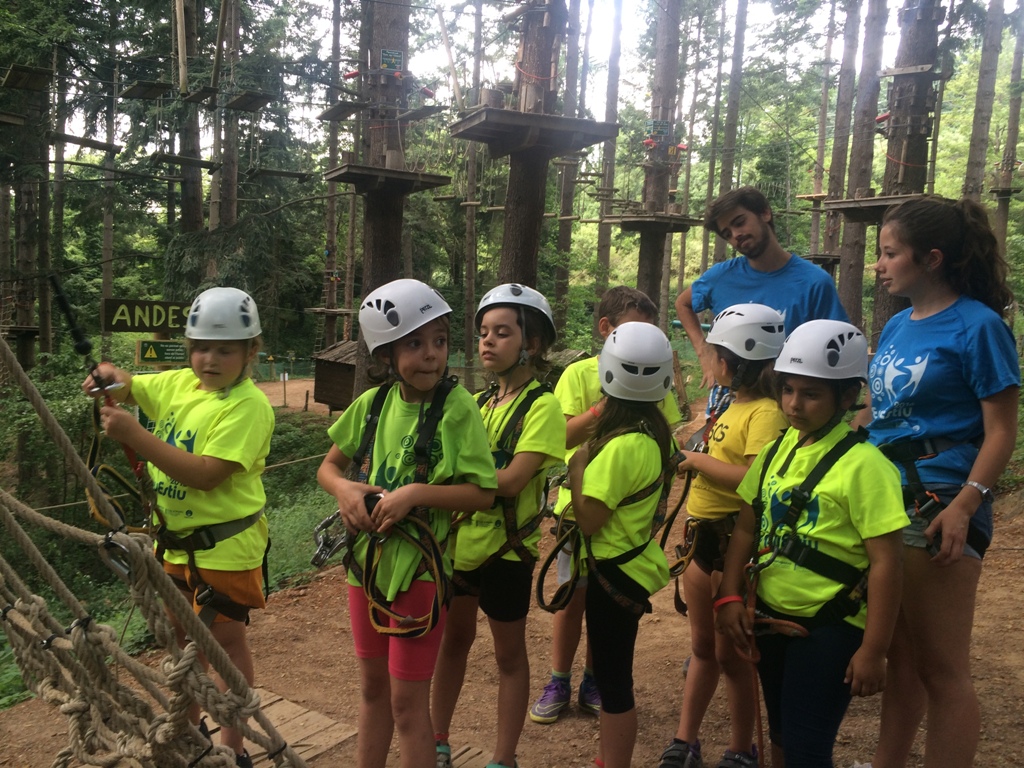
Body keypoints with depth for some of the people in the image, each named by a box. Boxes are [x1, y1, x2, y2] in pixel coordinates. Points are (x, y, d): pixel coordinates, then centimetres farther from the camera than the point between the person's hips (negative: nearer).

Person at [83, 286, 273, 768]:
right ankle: (188, 729, 41)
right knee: (181, 633, 21)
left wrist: (134, 434, -30)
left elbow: (205, 474, -29)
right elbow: (125, 387, 17)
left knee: (226, 638, 4)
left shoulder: (248, 405, -20)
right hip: (175, 539, 8)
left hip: (225, 543, -8)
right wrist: (108, 377, -8)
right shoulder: (178, 384, 3)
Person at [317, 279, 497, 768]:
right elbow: (329, 466, 9)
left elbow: (482, 493, -15)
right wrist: (345, 488, -12)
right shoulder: (373, 403, -2)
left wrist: (416, 492, -26)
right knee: (372, 686, 21)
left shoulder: (457, 407, -15)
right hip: (367, 558, 5)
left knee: (407, 701, 6)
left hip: (420, 567, -5)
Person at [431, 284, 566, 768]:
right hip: (459, 540, 6)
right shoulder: (478, 402, 7)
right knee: (454, 639, 19)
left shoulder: (542, 407, -14)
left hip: (505, 548, -6)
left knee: (509, 655, 11)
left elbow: (510, 480, -24)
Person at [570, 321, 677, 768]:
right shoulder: (656, 434, 1)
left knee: (613, 680, 4)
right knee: (615, 673, 23)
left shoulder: (622, 446, -25)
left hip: (615, 571, -9)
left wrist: (577, 467, -13)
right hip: (633, 564, 9)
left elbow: (589, 519, -21)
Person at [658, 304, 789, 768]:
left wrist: (698, 460, -18)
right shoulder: (731, 404, 13)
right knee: (702, 645, 17)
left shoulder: (766, 412, -17)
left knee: (730, 651, 5)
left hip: (736, 539, -9)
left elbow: (754, 480, -28)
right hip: (703, 534, 9)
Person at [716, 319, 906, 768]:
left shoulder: (863, 465, -18)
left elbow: (885, 563, -18)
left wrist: (872, 651, -17)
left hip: (829, 630, -6)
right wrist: (730, 597, -2)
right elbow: (747, 527, 8)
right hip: (771, 618, 7)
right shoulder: (776, 451, 3)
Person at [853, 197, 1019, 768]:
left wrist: (963, 506, -23)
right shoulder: (897, 327, 12)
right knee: (901, 655, 18)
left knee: (942, 668, 1)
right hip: (886, 501, 8)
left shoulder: (978, 326, -9)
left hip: (939, 509, -8)